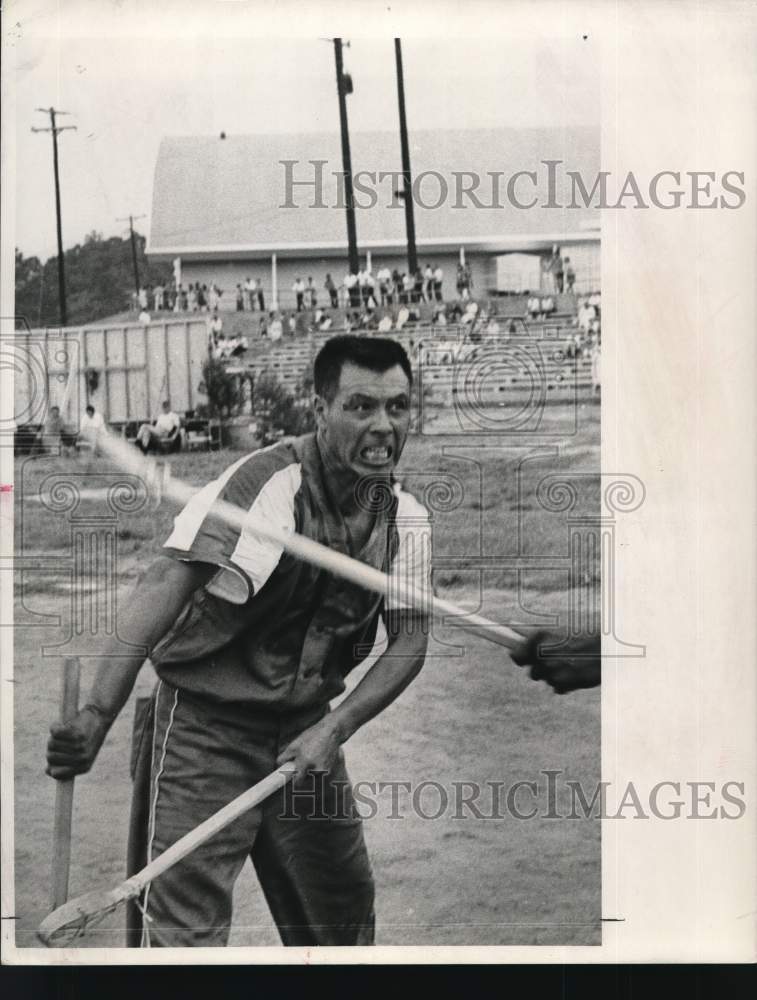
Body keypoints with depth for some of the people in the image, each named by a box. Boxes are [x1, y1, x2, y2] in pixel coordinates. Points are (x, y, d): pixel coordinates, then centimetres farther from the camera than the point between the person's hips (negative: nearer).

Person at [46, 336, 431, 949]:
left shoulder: (405, 515, -1)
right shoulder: (269, 483, -23)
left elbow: (410, 639, -1)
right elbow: (167, 584, -34)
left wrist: (332, 729, -18)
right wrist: (98, 715, -46)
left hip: (307, 730, 6)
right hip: (207, 722, -6)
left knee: (346, 910, 13)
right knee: (183, 929, -11)